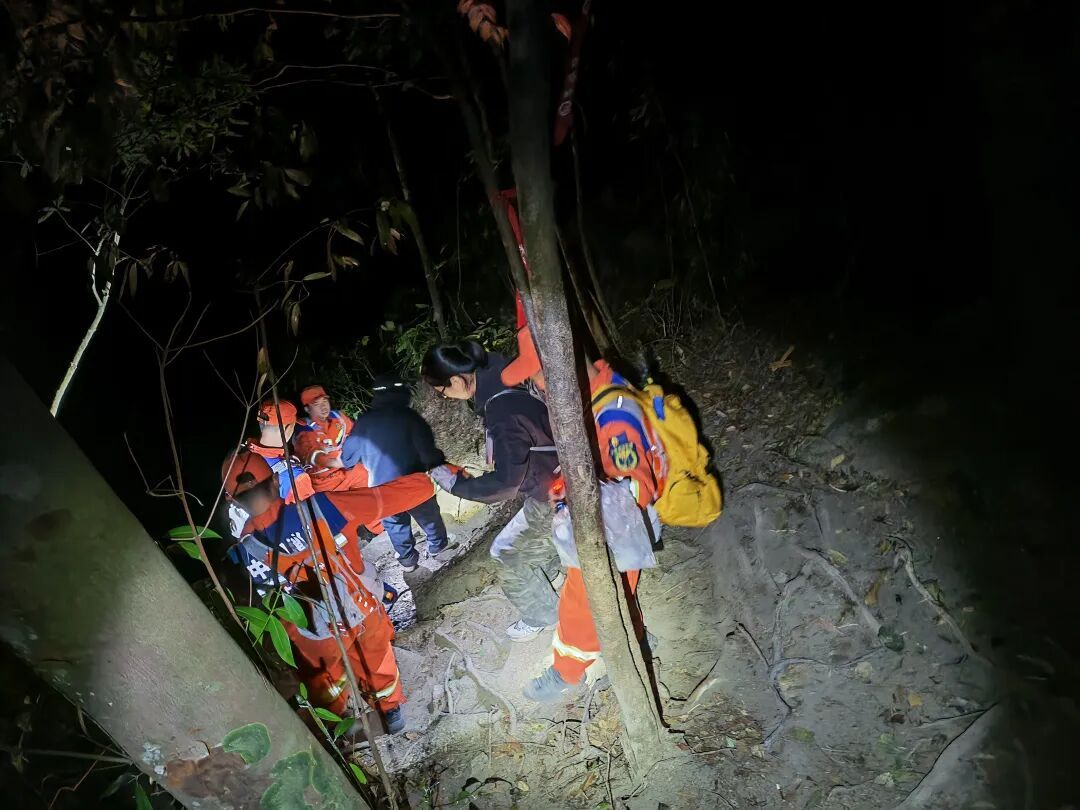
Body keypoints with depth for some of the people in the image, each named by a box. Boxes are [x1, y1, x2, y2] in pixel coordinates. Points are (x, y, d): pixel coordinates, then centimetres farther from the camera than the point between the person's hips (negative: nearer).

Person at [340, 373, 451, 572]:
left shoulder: (363, 421, -4)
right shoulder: (408, 416, -17)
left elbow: (348, 456, 6)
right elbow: (427, 450, -22)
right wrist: (439, 466, -4)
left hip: (381, 489, 2)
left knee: (394, 524, 24)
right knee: (428, 516, 24)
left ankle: (408, 559, 36)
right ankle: (437, 544, 45)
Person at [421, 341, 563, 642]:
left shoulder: (503, 412, -33)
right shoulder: (499, 387, -6)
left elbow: (505, 481, -25)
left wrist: (454, 483, -15)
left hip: (554, 498, -9)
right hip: (547, 491, 9)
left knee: (513, 563, 7)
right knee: (505, 550, 22)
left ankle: (542, 616, 30)